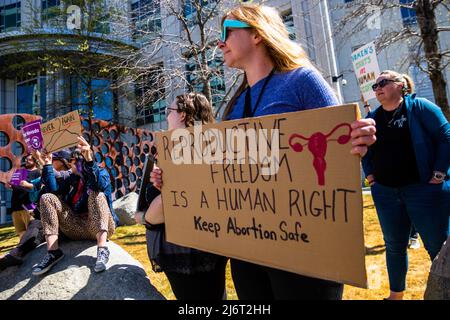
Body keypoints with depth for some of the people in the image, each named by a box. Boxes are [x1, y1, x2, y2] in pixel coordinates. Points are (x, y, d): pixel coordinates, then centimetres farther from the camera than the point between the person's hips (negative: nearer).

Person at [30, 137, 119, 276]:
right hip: (76, 228, 5)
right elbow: (53, 188, -1)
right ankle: (53, 251, -21)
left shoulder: (102, 172, 3)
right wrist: (47, 164, -1)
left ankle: (102, 250, -43)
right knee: (47, 198, -6)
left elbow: (100, 185, -23)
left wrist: (89, 160, -35)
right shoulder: (71, 178, 18)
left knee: (96, 194, -29)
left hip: (100, 227, -5)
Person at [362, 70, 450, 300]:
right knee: (394, 246, 15)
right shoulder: (372, 117, 10)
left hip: (424, 189, -4)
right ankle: (396, 294, 32)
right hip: (385, 192, 5)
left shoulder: (419, 107, -3)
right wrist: (369, 175, 7)